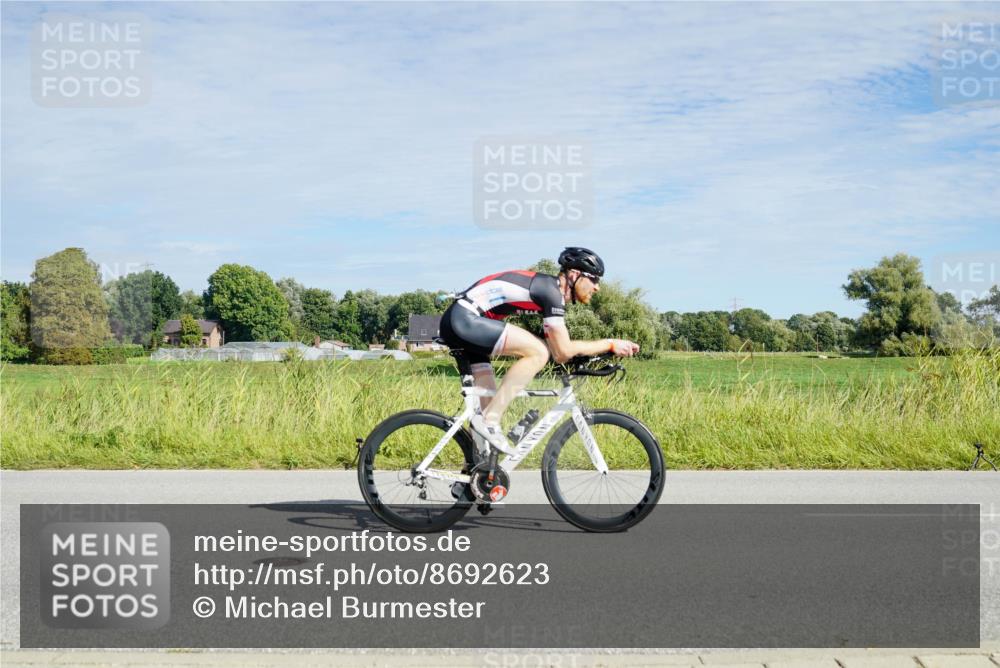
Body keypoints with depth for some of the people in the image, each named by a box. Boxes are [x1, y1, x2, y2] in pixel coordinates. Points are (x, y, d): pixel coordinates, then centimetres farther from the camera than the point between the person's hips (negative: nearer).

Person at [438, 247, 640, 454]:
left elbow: (559, 354, 18)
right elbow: (564, 350, -13)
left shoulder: (548, 291, 18)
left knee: (490, 400, 14)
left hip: (456, 322, 10)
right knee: (537, 352, -18)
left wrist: (606, 349, 14)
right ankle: (490, 420, -16)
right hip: (465, 318, -10)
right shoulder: (551, 290, -11)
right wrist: (610, 344, -4)